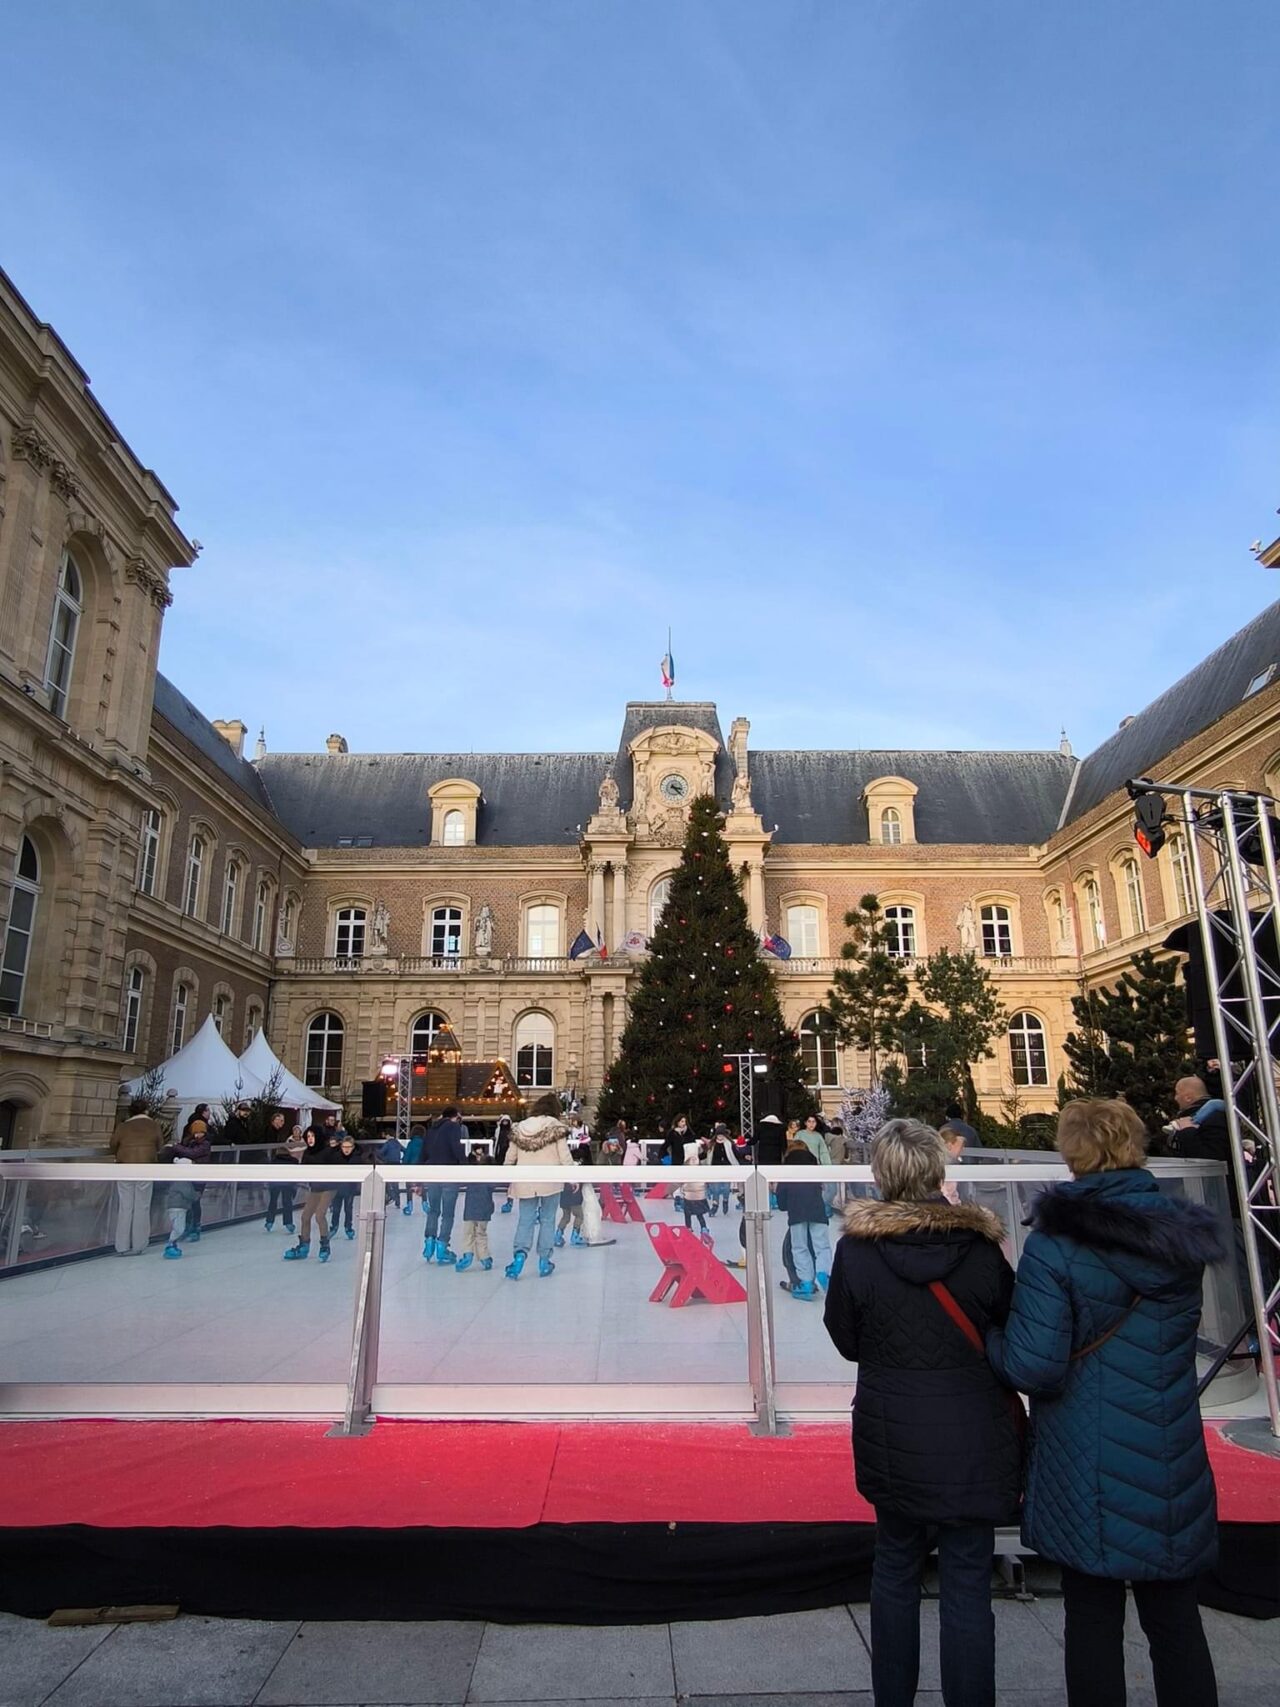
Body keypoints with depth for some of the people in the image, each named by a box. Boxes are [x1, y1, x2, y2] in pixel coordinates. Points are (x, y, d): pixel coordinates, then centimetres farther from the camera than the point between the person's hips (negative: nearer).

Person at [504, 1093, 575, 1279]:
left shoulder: (520, 1128, 7)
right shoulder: (556, 1127, -4)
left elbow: (510, 1158, 10)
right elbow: (565, 1156, -7)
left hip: (525, 1182, 2)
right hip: (550, 1181, -2)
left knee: (525, 1221, 7)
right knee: (547, 1220, 9)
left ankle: (520, 1253, -15)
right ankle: (544, 1262, 12)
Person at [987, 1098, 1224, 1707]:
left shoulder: (1053, 1244, -19)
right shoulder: (1183, 1233, -4)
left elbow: (1036, 1368, -20)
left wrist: (990, 1335, -2)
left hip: (1089, 1472, -4)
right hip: (1175, 1469, 4)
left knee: (1092, 1618, 13)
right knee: (1176, 1622, 19)